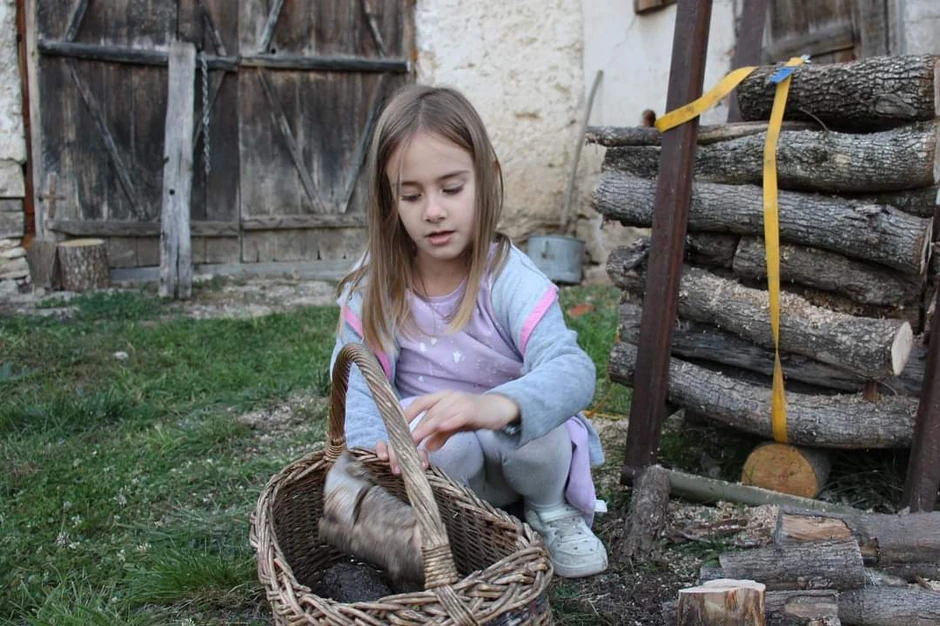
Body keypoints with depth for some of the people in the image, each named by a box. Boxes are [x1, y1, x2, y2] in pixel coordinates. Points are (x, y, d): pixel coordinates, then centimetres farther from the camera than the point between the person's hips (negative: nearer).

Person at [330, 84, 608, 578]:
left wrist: (494, 406, -60)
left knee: (530, 420, -33)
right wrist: (378, 445, -42)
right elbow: (359, 386, -18)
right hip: (437, 458, 1)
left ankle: (550, 511, 0)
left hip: (517, 443, 0)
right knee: (447, 444, -33)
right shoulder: (375, 285, -12)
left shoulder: (508, 278, -22)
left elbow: (573, 369, -38)